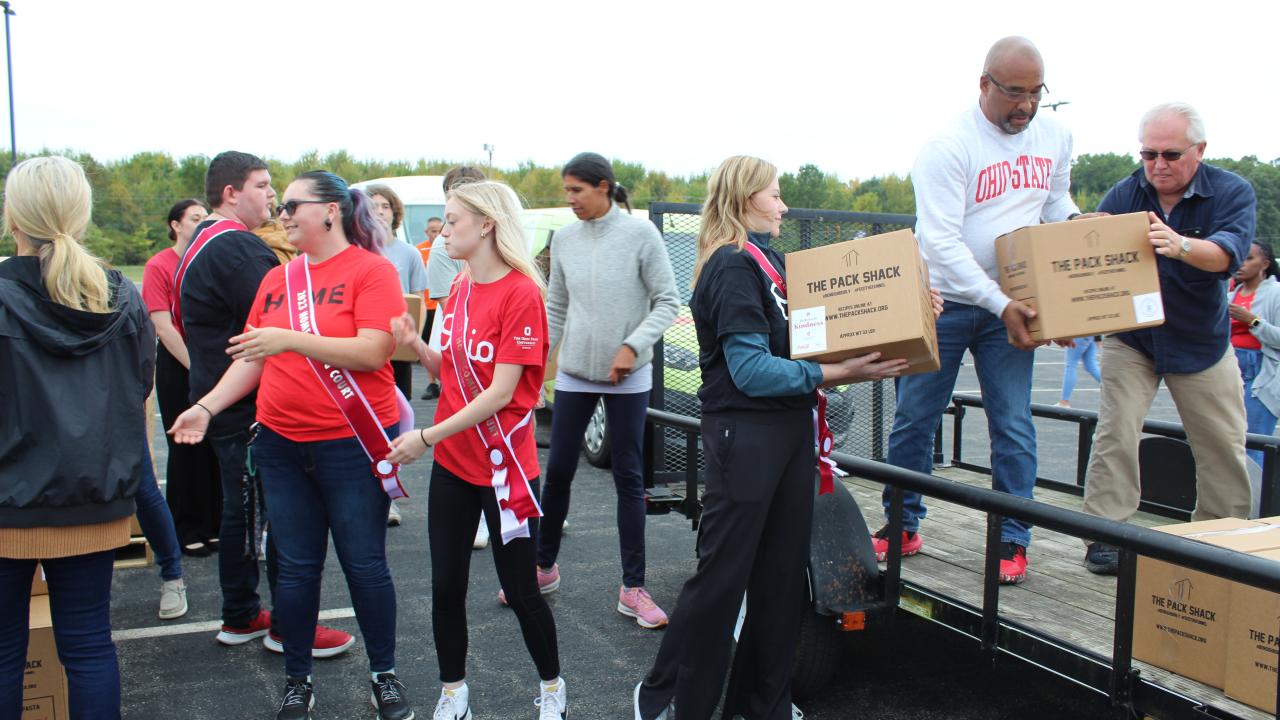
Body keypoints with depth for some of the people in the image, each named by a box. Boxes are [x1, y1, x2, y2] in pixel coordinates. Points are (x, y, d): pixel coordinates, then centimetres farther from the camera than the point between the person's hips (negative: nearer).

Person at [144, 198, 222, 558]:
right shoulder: (159, 266, -5)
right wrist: (195, 365, -14)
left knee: (212, 445, 7)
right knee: (185, 447, 3)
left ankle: (211, 525, 18)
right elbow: (163, 327, -9)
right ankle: (186, 530, 14)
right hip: (177, 363, -4)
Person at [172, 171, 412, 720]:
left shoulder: (371, 269, -8)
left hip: (352, 443, -5)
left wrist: (290, 339, -24)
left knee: (364, 564, 5)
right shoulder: (277, 279, 10)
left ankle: (384, 675, 23)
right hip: (281, 443, 5)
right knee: (296, 567, 12)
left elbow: (373, 351, -19)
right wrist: (208, 406, 1)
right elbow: (253, 357, 13)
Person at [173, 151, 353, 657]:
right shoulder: (239, 248, -19)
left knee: (240, 509, 17)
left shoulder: (199, 245, 16)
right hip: (251, 409, -11)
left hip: (220, 402, 11)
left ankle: (240, 616, 27)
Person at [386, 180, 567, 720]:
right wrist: (417, 346, -6)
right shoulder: (459, 290, 7)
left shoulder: (521, 292, -16)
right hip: (452, 462, 6)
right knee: (446, 587, 11)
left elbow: (500, 392, -20)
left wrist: (426, 437, -20)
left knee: (519, 589, 7)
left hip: (503, 466, -6)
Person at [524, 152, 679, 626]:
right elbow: (555, 310, 12)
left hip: (627, 376, -3)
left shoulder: (640, 233, -8)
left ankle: (633, 588, 13)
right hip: (574, 372, 3)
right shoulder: (565, 238, 4)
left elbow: (668, 302, -7)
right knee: (558, 471, 8)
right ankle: (544, 567, 28)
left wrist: (633, 346, -18)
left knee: (629, 478, 4)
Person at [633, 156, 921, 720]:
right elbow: (750, 368, -20)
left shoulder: (768, 260, 15)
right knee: (723, 573, -1)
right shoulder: (732, 267, -13)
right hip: (745, 434, -9)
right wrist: (835, 375, -25)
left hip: (788, 430, 9)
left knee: (783, 572, 13)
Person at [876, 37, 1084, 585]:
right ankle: (902, 528, 20)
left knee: (1013, 426, 2)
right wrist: (1000, 305, -23)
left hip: (1010, 304, 3)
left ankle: (1012, 541, 14)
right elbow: (941, 240, -20)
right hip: (945, 300, -3)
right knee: (914, 418, 5)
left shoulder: (1054, 137, 3)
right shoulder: (948, 146, -15)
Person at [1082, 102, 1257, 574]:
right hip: (1130, 338, 0)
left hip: (1202, 341, 1)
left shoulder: (1233, 193, -14)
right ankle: (1104, 535, -4)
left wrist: (1180, 245, -54)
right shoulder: (1124, 194, -10)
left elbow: (1228, 253, -33)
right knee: (1115, 433, -12)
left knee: (1224, 448, 7)